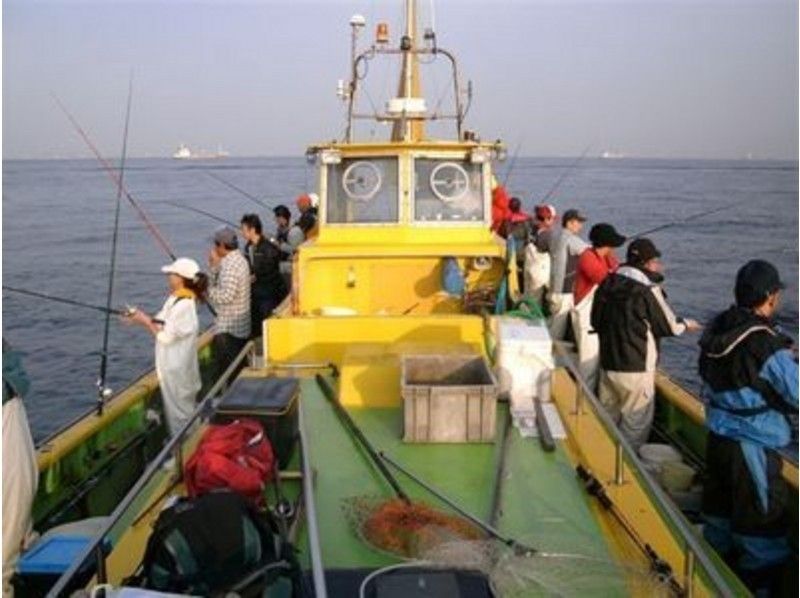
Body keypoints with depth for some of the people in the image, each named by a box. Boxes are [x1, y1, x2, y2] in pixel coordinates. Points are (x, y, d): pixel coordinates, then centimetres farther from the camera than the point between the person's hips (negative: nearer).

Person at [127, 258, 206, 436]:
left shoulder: (183, 304, -23)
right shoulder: (175, 299, 6)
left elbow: (166, 336, -21)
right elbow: (163, 324, 8)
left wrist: (146, 321, -12)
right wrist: (143, 318, -6)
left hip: (176, 368, -9)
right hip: (173, 365, 9)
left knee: (179, 411, 3)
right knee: (180, 409, 19)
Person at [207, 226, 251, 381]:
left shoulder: (230, 265, -19)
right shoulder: (238, 260, 11)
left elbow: (226, 296, -27)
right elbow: (221, 286, 15)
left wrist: (207, 290, -15)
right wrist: (215, 266, 6)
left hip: (229, 329, -10)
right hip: (240, 326, 10)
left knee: (223, 372, -3)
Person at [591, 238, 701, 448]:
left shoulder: (608, 284, 2)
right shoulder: (648, 290, -17)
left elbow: (596, 321, 11)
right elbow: (670, 326, -8)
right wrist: (686, 324, 12)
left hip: (607, 364, 7)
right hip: (636, 369, -7)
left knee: (608, 417, 19)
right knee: (636, 423, 6)